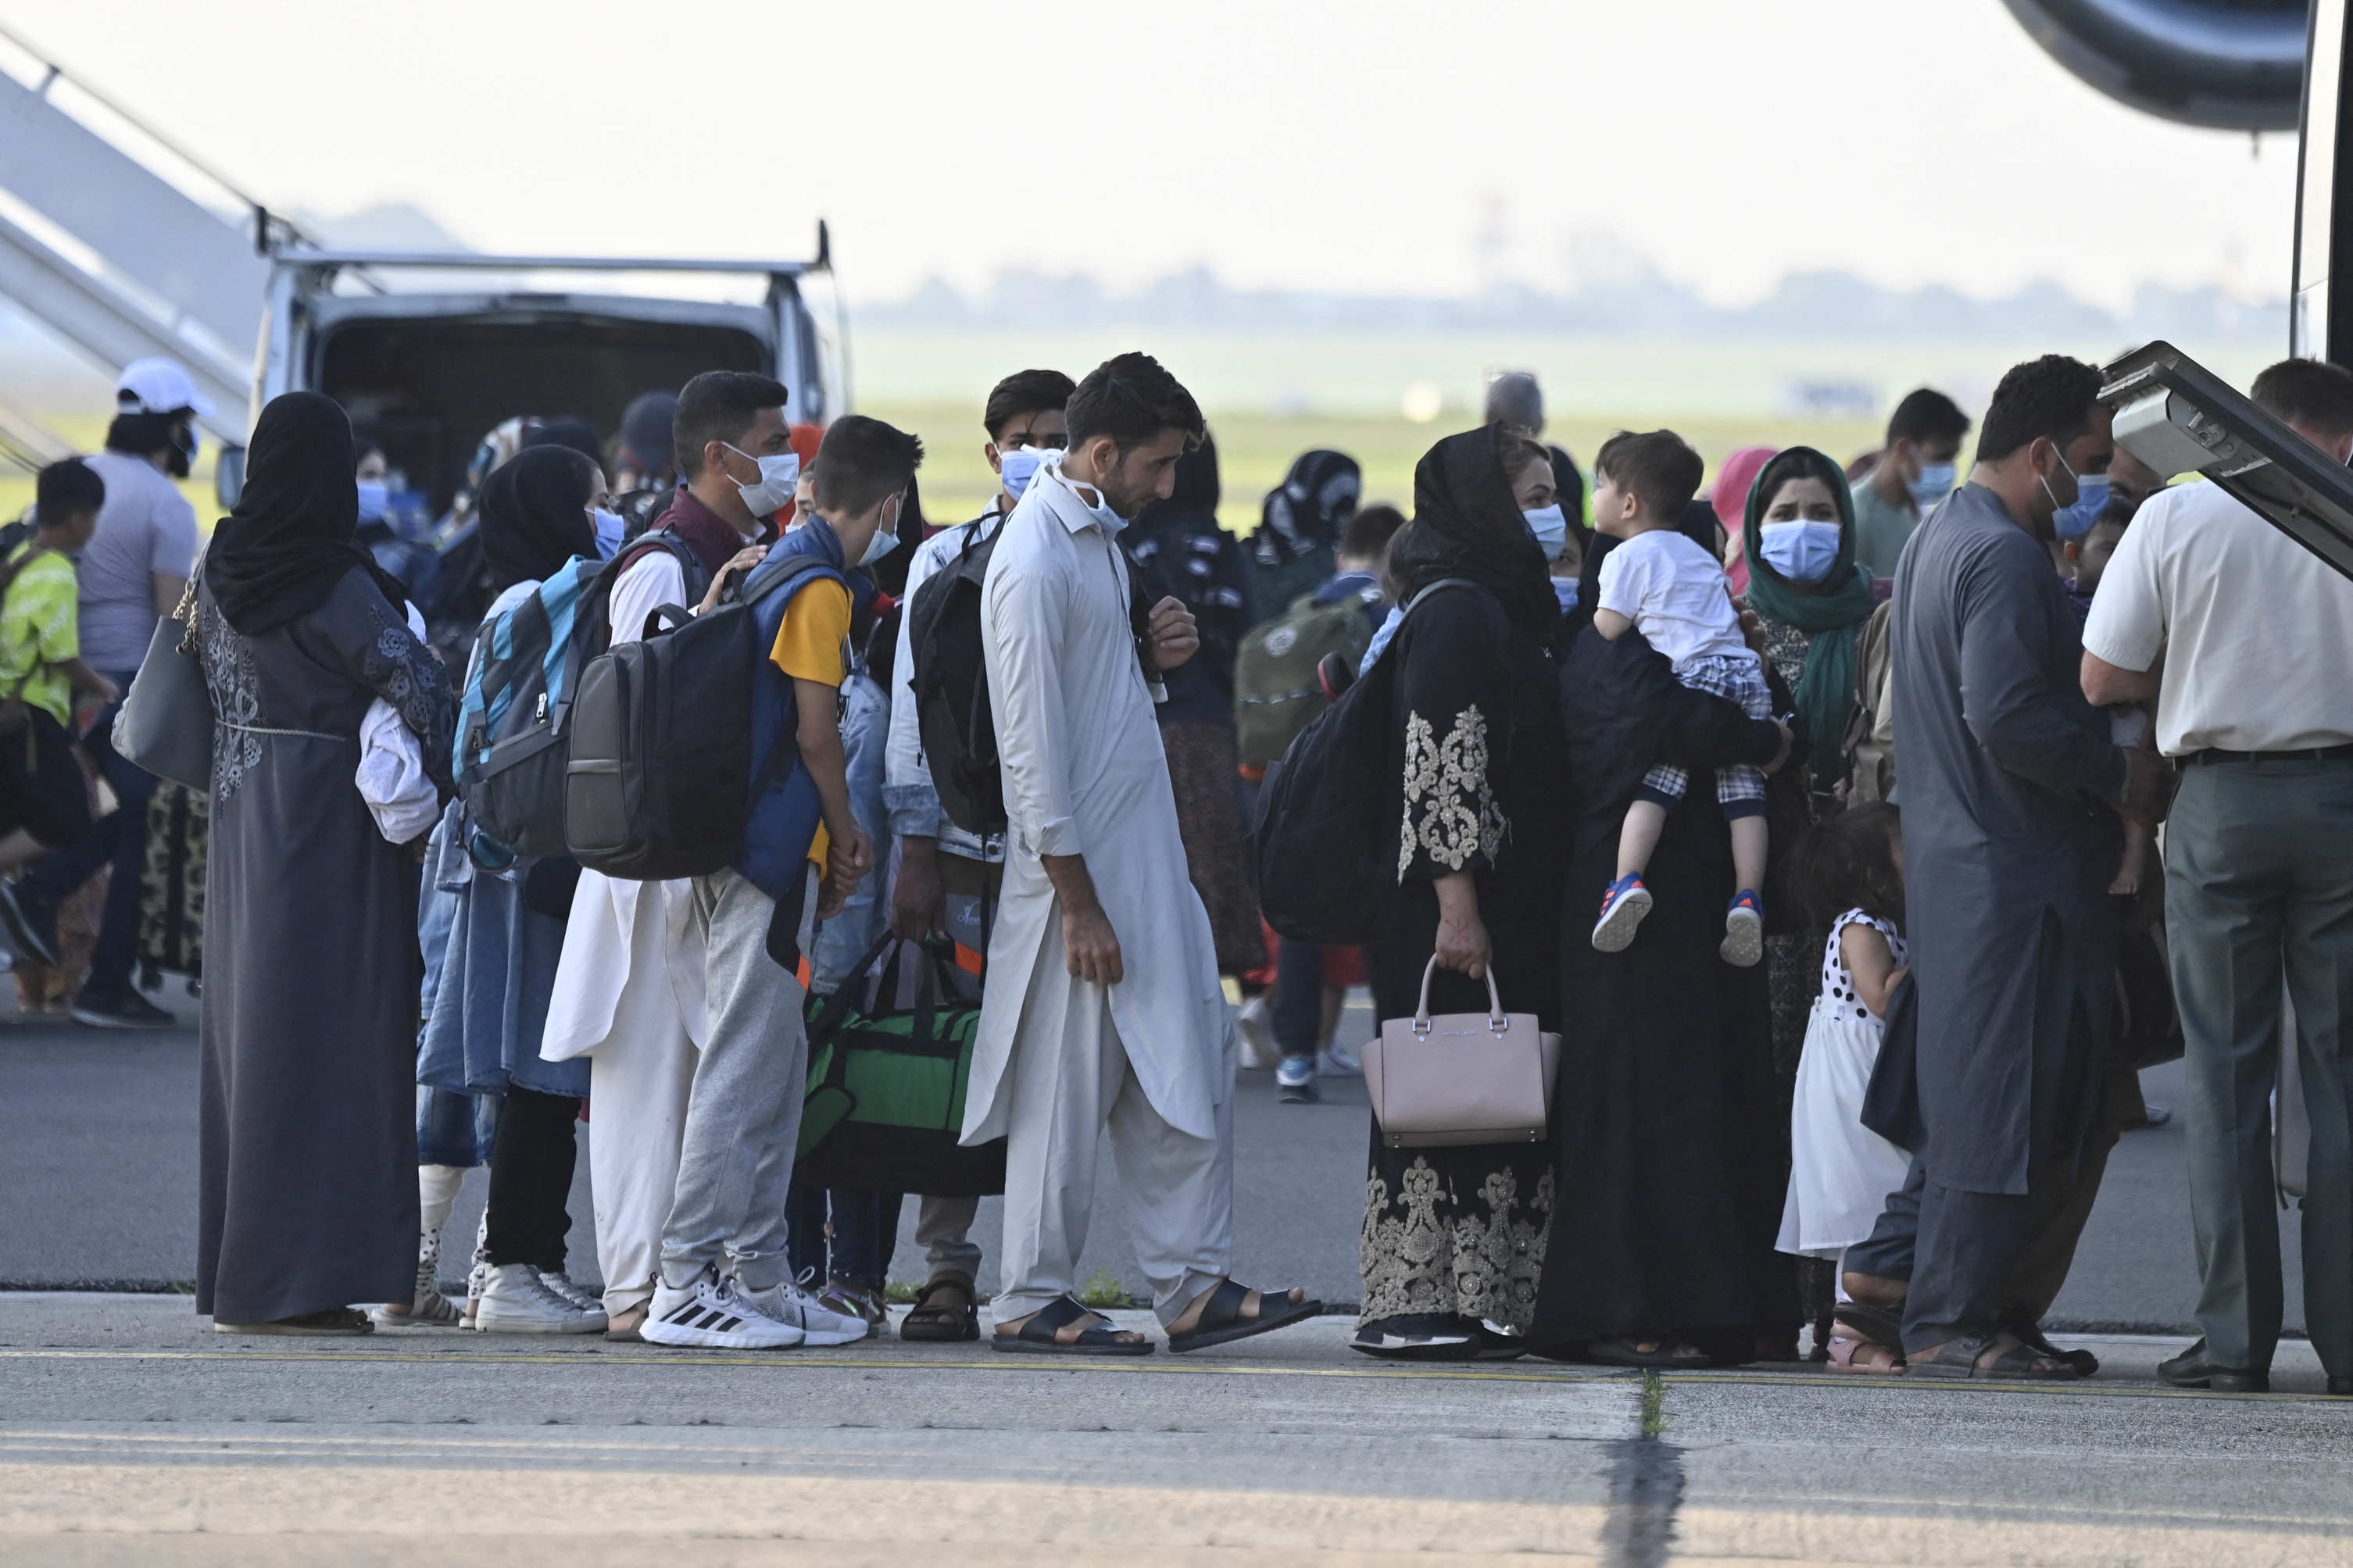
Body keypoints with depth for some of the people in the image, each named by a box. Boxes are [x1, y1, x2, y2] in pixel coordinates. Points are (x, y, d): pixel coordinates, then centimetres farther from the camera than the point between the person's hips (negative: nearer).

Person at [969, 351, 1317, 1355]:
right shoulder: (1036, 562, -19)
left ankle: (1193, 1289, 12)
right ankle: (1032, 1303, 7)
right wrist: (1077, 904, -20)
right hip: (1081, 860, -10)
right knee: (1070, 1087, -2)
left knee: (1188, 1064, 9)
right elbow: (1033, 746, -20)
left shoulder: (1099, 532, 12)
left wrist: (1148, 650, 2)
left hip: (1146, 849, 10)